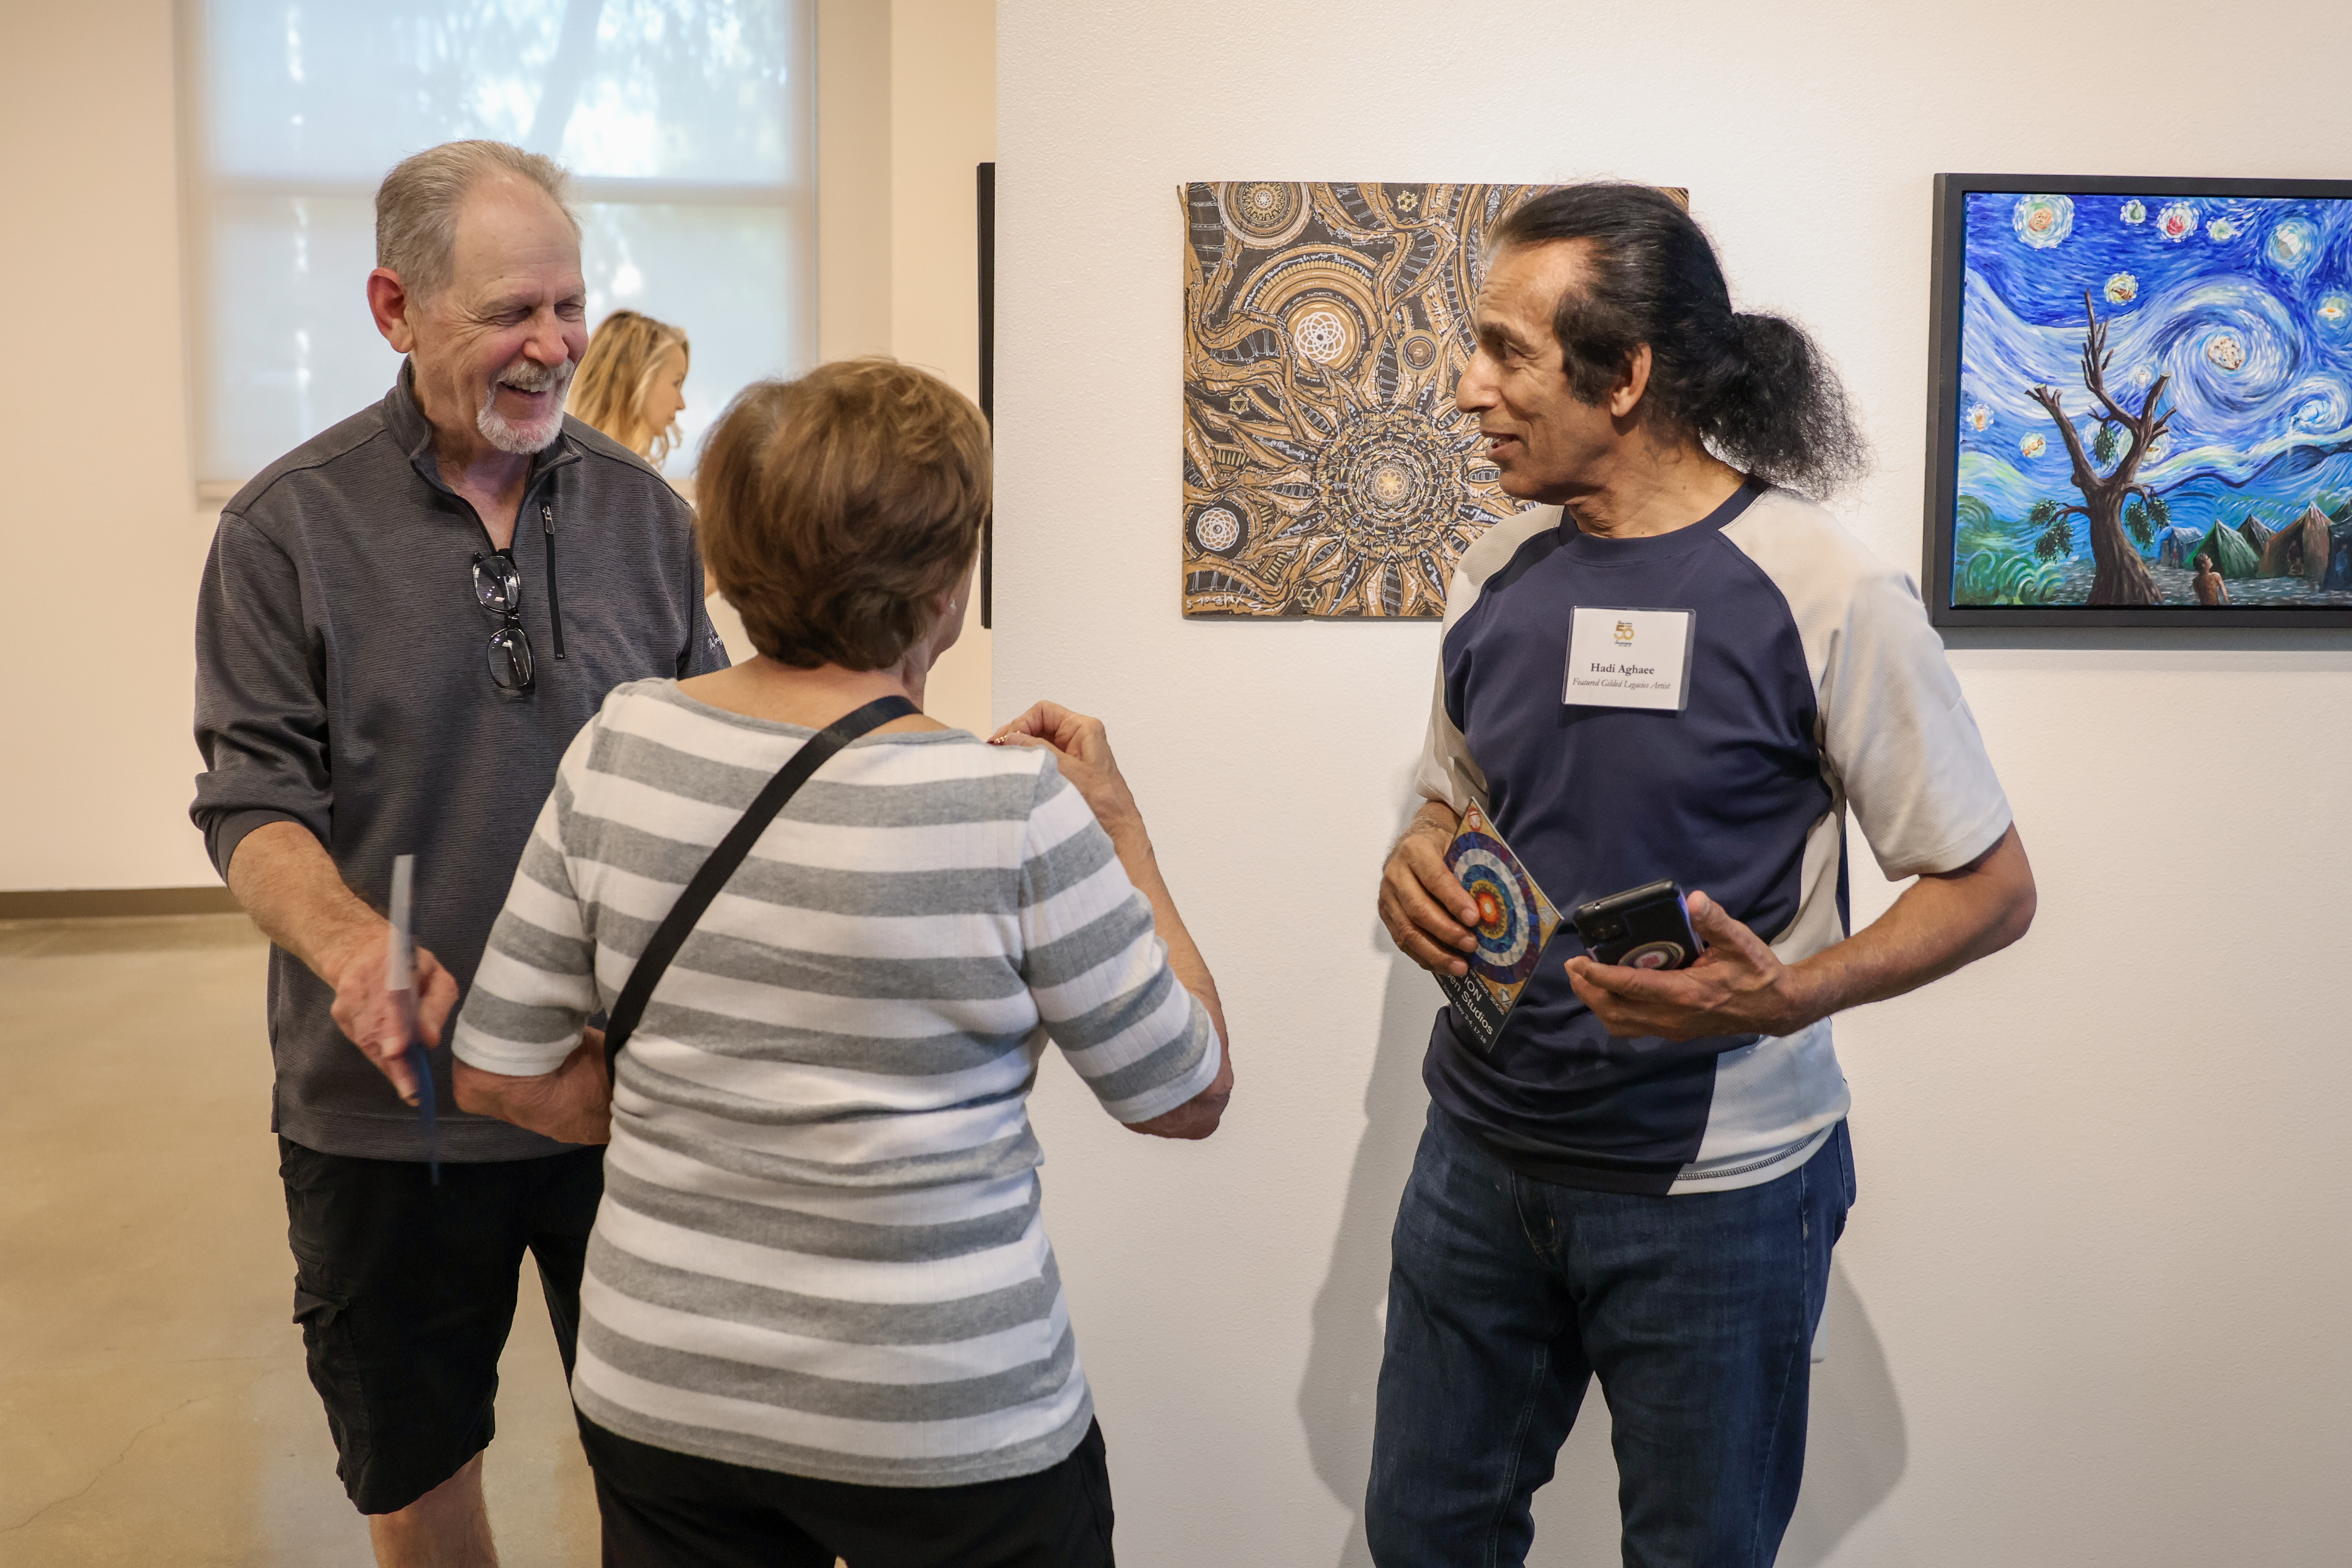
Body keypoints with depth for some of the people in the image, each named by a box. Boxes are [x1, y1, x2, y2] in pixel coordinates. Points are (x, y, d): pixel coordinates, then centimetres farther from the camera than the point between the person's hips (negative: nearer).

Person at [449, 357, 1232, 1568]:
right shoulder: (1015, 809, -20)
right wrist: (1118, 823, -1)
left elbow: (501, 1074, -2)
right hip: (948, 1435, -3)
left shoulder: (620, 747, -9)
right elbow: (1189, 1095, -8)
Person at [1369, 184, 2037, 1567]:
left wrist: (1791, 994, -27)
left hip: (1715, 1189, -5)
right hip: (1486, 1148, 5)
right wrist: (1415, 867, -7)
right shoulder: (1498, 572, 3)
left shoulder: (1825, 593, -15)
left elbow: (1991, 889, -10)